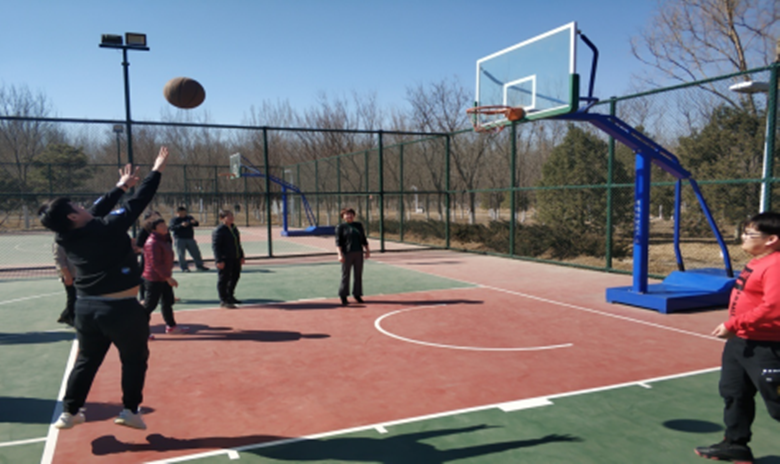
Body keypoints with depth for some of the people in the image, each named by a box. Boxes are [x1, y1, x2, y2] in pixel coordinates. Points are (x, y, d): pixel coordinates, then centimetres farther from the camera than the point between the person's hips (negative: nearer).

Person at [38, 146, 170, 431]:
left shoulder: (65, 237, 1)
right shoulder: (107, 228, -19)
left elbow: (98, 211, 13)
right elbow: (137, 203, -13)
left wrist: (120, 187, 23)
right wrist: (156, 171, -3)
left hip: (86, 307, 7)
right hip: (121, 308, -6)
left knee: (86, 360, 21)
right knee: (134, 359, 11)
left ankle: (70, 412, 26)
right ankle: (130, 410, 15)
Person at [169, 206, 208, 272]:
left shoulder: (189, 218, 13)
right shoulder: (174, 219, 3)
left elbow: (197, 224, 5)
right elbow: (172, 228, -13)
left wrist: (194, 222, -19)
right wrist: (181, 225, -26)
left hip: (190, 238, 4)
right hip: (179, 239, -3)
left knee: (196, 252, 4)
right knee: (181, 254, -5)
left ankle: (199, 265, 13)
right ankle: (184, 268, 2)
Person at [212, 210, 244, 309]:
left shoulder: (234, 228, 15)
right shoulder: (218, 231, -13)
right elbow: (215, 246, -16)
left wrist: (241, 256, 20)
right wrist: (219, 260, -21)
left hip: (235, 259, 9)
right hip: (225, 260, -9)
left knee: (235, 277, 17)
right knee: (223, 279, -2)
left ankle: (230, 296, 35)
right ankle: (223, 301, 6)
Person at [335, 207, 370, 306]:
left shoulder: (359, 225, 15)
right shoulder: (340, 227, 1)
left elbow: (363, 239, 19)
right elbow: (338, 241, -7)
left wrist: (367, 250, 12)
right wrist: (340, 254, -17)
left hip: (358, 253, 5)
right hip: (347, 254, -5)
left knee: (358, 275, 7)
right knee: (345, 275, -3)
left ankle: (357, 294, 18)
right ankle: (343, 296, 5)